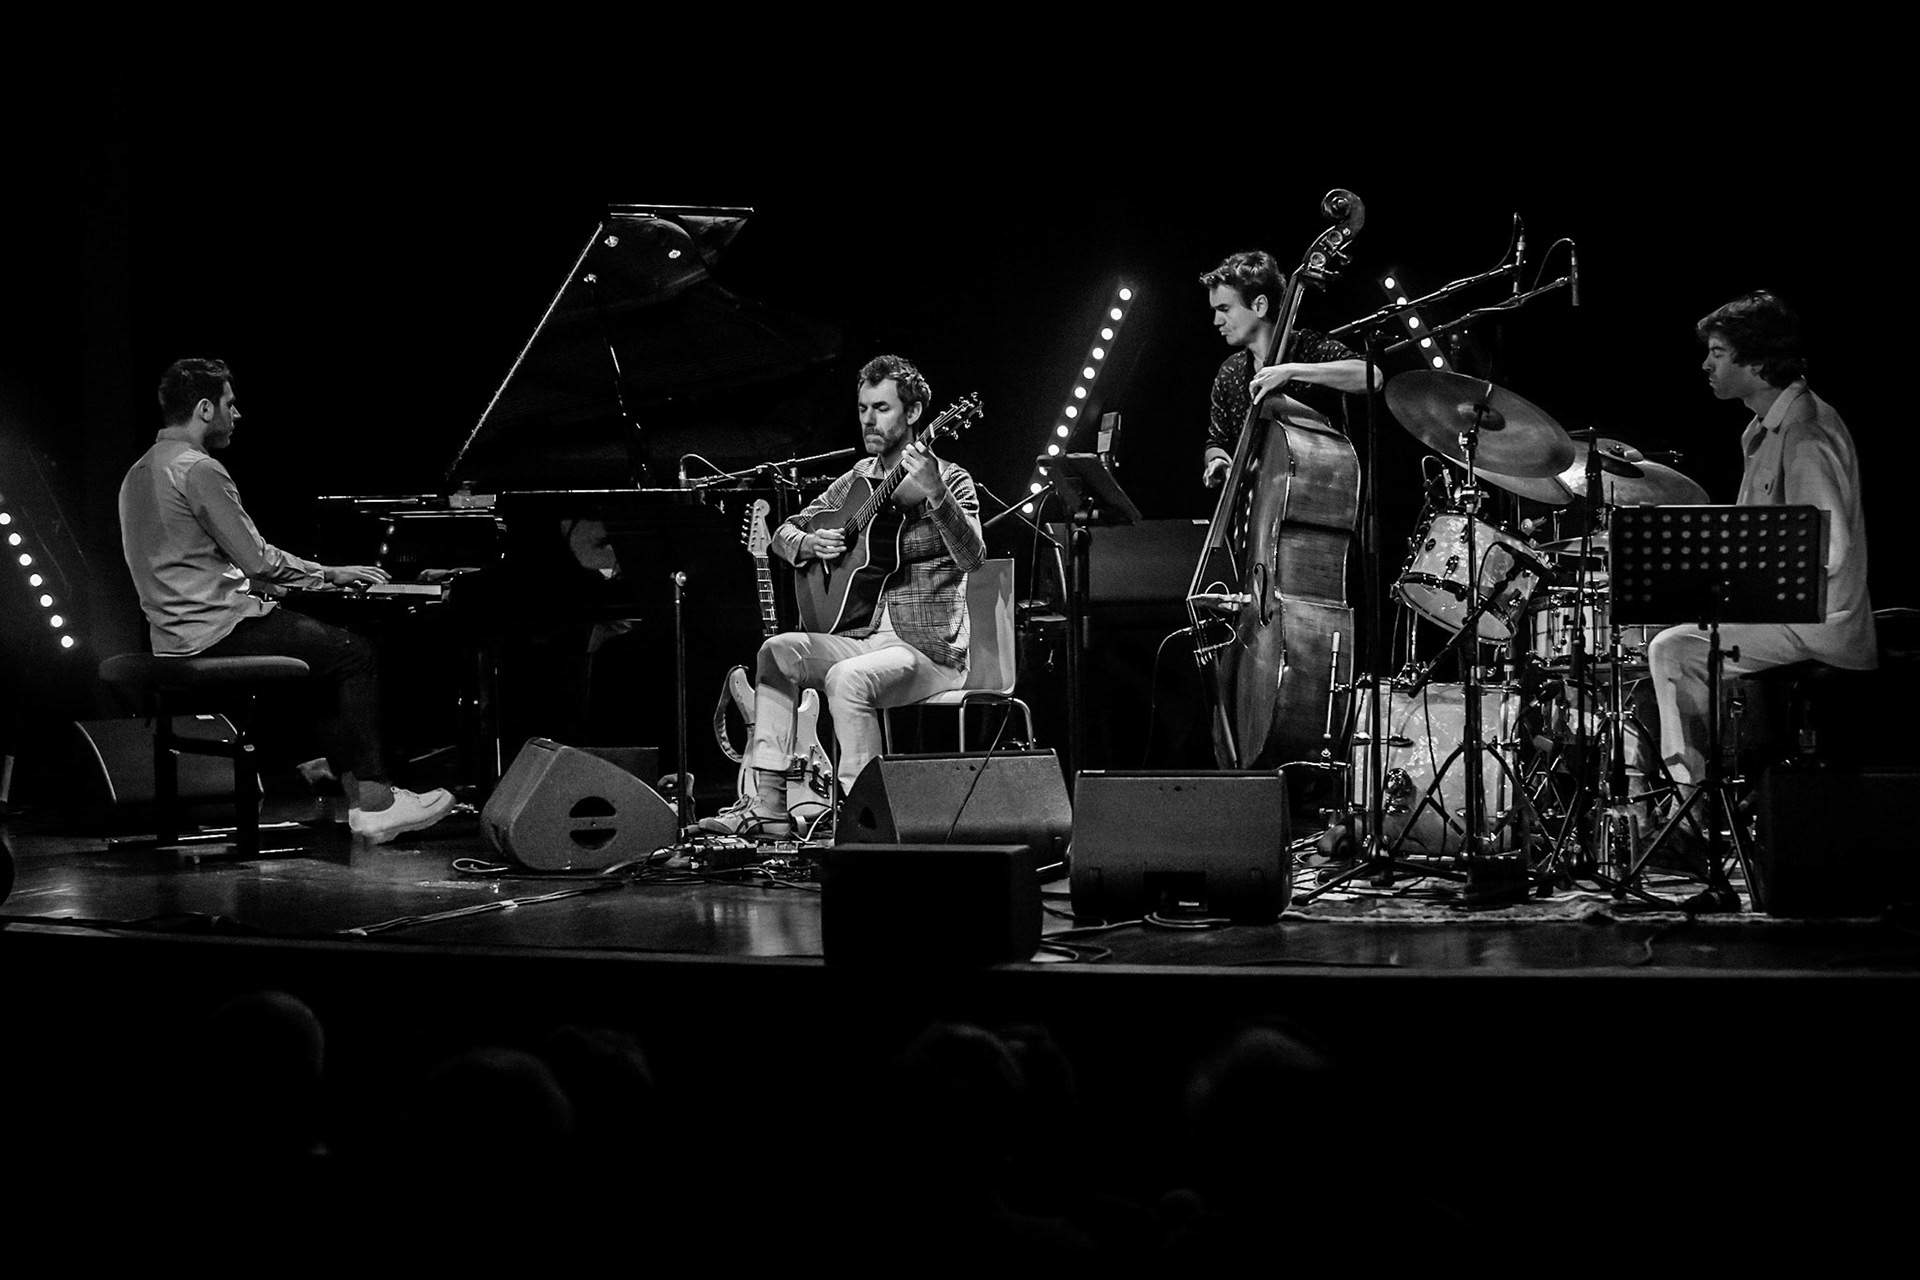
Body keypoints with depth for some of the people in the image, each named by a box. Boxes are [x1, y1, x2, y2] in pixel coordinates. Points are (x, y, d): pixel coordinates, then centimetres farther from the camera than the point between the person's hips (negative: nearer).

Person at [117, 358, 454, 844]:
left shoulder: (140, 472, 16)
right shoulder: (199, 470, -16)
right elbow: (257, 560, -17)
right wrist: (329, 574, -2)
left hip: (175, 633, 10)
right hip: (216, 630, -10)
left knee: (330, 651, 20)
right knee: (357, 655, -4)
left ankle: (359, 793, 12)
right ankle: (374, 802, -4)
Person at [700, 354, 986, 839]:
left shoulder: (949, 480, -3)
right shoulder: (856, 481, 15)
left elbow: (972, 558, -20)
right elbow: (784, 533, 21)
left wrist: (935, 495, -35)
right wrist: (811, 544, -3)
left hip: (930, 648, -6)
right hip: (862, 635, 6)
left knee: (847, 678, -33)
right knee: (779, 650, -17)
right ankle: (767, 805, -21)